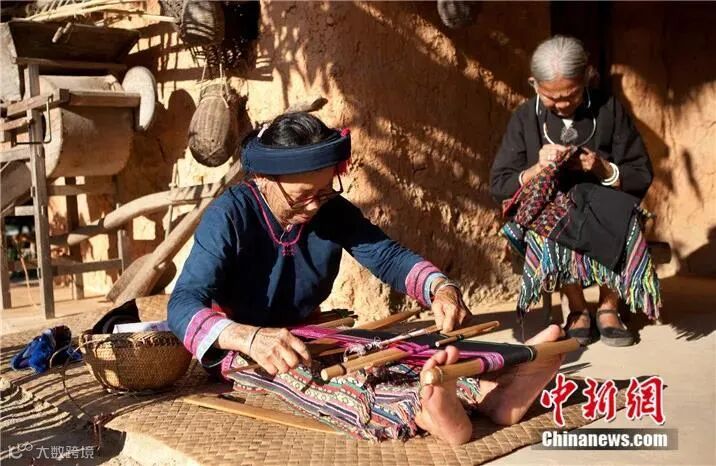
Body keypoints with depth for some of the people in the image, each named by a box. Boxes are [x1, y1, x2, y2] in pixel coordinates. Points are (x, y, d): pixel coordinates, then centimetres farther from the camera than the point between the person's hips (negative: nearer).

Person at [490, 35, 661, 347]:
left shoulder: (609, 110, 1)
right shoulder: (525, 119, 2)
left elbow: (642, 176, 2)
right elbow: (498, 187, -1)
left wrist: (604, 169, -17)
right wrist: (538, 169, -18)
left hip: (603, 209, 0)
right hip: (546, 210, 0)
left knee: (623, 224, -33)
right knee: (548, 226, -35)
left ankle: (608, 306, -9)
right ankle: (578, 309, -11)